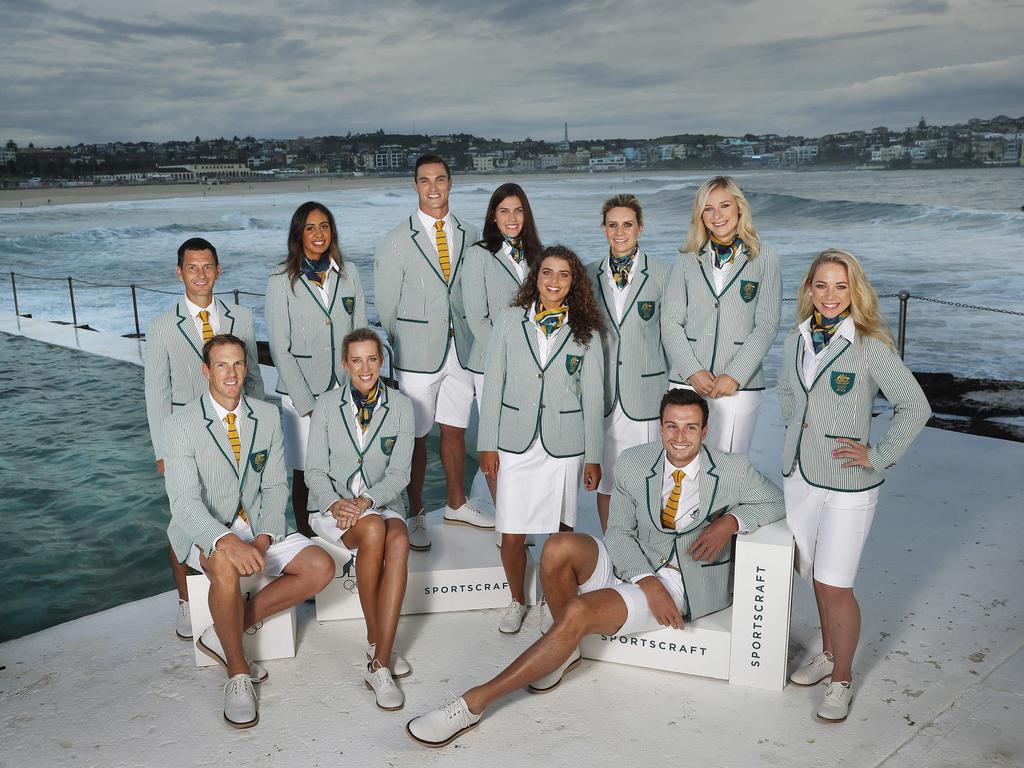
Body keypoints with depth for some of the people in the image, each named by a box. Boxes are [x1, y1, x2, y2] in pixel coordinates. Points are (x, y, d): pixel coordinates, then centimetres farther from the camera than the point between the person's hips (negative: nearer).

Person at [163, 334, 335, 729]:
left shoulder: (268, 416, 2)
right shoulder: (181, 425, -11)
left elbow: (275, 486, 4)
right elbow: (184, 502, -20)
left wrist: (264, 538, -14)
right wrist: (226, 541, -38)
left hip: (260, 527, 5)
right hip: (205, 532, -4)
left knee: (321, 567, -17)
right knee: (226, 568, -38)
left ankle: (223, 634, -6)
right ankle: (237, 672, -15)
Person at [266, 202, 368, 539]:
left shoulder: (349, 274, 7)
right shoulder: (281, 282, -3)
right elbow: (280, 350, -5)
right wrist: (307, 404, -9)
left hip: (346, 391, 3)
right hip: (302, 394, -2)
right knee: (305, 475, 5)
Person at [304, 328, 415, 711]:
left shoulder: (401, 406, 3)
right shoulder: (327, 405, 4)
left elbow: (399, 473, -2)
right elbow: (314, 469, 1)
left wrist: (367, 500, -21)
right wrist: (335, 502, -20)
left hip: (383, 503, 1)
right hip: (334, 504, -1)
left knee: (399, 540, -34)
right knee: (373, 530, -35)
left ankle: (379, 665, -34)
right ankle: (376, 640, -18)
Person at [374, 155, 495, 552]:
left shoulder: (469, 236, 8)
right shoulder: (396, 242, -3)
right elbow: (386, 306, 0)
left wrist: (470, 338, 7)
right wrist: (403, 347, 2)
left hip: (461, 351, 4)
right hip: (418, 355, -3)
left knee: (455, 430, 14)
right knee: (416, 437, 2)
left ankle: (457, 504, 31)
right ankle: (416, 516, 16)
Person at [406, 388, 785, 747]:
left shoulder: (733, 471, -6)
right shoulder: (632, 462, -1)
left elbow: (776, 501, 8)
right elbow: (618, 533, -2)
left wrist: (731, 521, -13)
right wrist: (649, 584, -19)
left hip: (683, 581, -3)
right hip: (632, 565, 4)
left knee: (578, 612, -28)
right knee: (559, 547, -30)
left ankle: (474, 702, -24)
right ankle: (566, 648, -5)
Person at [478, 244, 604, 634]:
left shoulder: (585, 332, 3)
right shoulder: (510, 322, 3)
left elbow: (591, 396, 4)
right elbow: (492, 385, 3)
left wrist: (593, 456, 3)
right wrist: (488, 444, 0)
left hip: (564, 445, 0)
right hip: (515, 443, 0)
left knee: (561, 529, 8)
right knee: (512, 534, 2)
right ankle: (517, 601, 25)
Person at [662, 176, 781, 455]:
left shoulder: (765, 258, 5)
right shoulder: (688, 259, 10)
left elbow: (767, 325, 0)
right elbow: (670, 321, 5)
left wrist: (734, 376, -8)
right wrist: (692, 371, -7)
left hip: (739, 385, -1)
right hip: (687, 382, 2)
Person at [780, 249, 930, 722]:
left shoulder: (871, 347, -14)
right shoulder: (796, 340, 4)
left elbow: (915, 407, -11)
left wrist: (879, 456, -12)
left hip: (848, 484, -5)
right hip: (799, 475, 6)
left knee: (834, 584, -3)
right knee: (815, 575, 16)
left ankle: (841, 680, 17)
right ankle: (828, 654, 36)